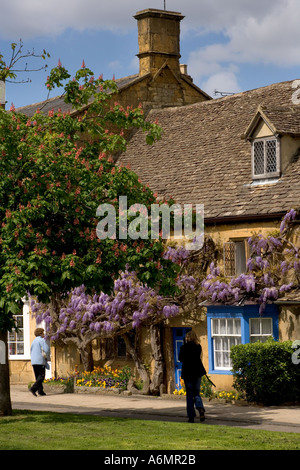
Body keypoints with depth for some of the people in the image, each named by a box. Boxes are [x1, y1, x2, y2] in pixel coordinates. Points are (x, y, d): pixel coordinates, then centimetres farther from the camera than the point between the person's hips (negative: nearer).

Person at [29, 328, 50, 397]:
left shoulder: (34, 341, 17)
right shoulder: (42, 340, -7)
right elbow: (46, 350, -15)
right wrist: (47, 358, 3)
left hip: (33, 362, 8)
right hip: (40, 361, -8)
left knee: (38, 376, 11)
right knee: (41, 376, -7)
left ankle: (40, 391, 8)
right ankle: (33, 388, -21)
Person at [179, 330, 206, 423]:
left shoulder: (184, 347, -10)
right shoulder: (198, 347, 0)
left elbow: (181, 359, -1)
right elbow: (198, 357, 11)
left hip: (187, 372, -3)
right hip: (197, 372, 3)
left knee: (189, 395, 5)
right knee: (197, 393, 12)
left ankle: (191, 416, 3)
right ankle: (201, 409, -16)